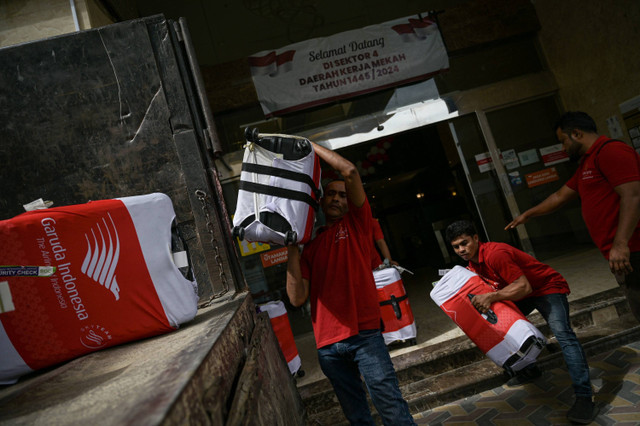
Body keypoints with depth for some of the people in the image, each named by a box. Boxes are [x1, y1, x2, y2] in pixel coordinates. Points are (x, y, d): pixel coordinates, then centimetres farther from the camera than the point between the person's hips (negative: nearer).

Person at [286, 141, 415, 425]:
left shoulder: (357, 222, 7)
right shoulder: (310, 247, 13)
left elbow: (350, 171, -6)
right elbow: (297, 298, 3)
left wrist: (310, 145, 2)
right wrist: (292, 251, -2)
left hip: (364, 333, -3)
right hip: (328, 345, 3)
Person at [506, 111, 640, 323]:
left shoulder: (611, 150, -10)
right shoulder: (587, 163, 23)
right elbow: (560, 196, 31)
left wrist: (620, 243, -26)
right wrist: (527, 214, 37)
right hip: (619, 255, 10)